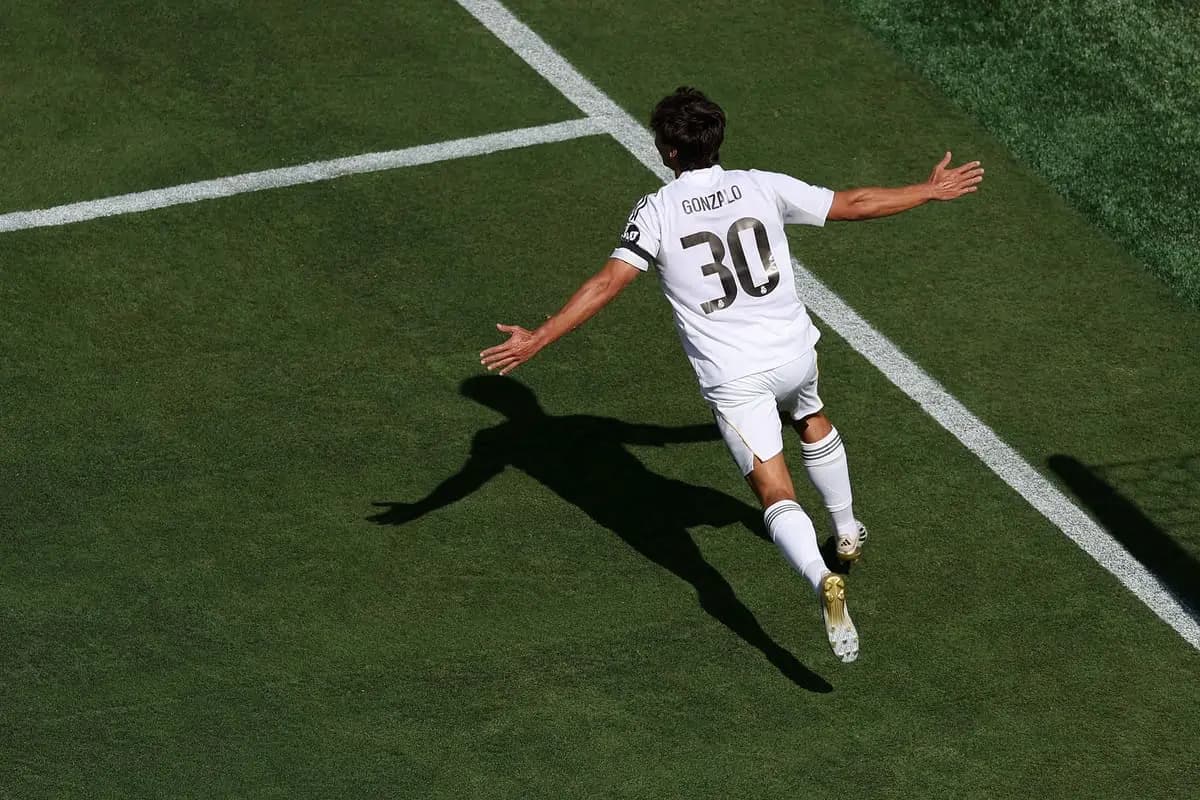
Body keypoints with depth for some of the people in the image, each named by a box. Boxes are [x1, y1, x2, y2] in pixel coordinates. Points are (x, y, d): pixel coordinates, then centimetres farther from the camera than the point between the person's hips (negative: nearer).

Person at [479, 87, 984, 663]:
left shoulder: (657, 212, -10)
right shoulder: (763, 187, -2)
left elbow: (607, 283, -19)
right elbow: (854, 204, 6)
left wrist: (538, 339, -20)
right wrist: (933, 190, 20)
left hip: (733, 378, -4)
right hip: (793, 351, 4)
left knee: (776, 496, -8)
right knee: (812, 422, 37)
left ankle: (822, 580, -34)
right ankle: (847, 533, 52)